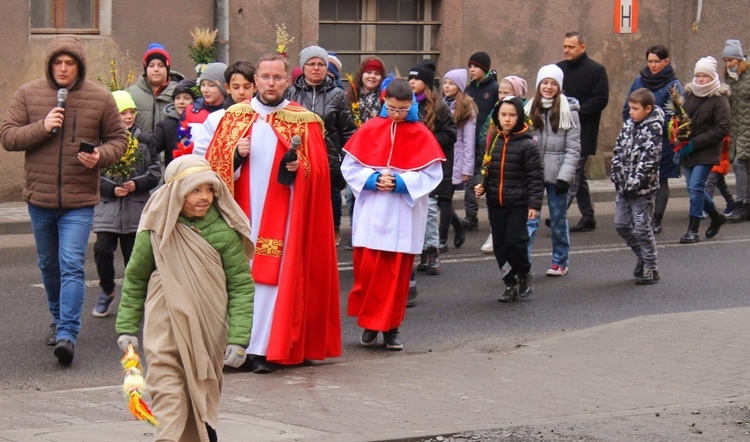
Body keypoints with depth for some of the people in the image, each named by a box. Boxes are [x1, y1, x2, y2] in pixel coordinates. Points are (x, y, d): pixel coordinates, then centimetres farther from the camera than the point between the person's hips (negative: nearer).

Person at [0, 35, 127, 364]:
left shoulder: (100, 98, -1)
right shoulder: (28, 94, 1)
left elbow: (118, 139, 6)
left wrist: (101, 156, -15)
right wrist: (41, 127, -18)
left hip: (80, 201, -3)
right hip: (39, 198, 3)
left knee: (71, 266, -13)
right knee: (49, 265, 17)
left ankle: (68, 333, -17)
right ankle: (58, 318, 37)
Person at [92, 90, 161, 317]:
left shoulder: (143, 140, 3)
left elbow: (155, 172, 4)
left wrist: (136, 184, -12)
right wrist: (112, 189, -15)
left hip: (136, 207, 2)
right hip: (107, 207, -1)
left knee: (133, 254, 7)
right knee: (102, 250, -10)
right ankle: (107, 291, 13)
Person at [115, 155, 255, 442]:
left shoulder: (224, 229, -6)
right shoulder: (157, 228, -4)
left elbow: (241, 285, -4)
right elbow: (135, 279, 9)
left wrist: (238, 337, -10)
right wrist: (127, 327, 8)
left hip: (209, 332, 1)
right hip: (165, 329, -1)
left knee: (204, 400, 13)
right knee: (168, 397, -10)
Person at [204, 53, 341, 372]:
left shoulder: (304, 122, 3)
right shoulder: (235, 117, 10)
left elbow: (319, 171, 0)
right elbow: (213, 163, 8)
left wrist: (299, 167, -19)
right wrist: (236, 156, -11)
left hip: (281, 214, -2)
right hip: (242, 211, 2)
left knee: (273, 277, -6)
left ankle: (265, 349, -3)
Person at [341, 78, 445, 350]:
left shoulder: (422, 135, 1)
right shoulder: (369, 130, 3)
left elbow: (432, 175, -3)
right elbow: (349, 167, 3)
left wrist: (400, 183, -16)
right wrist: (373, 180, -14)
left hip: (403, 218, -1)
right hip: (371, 215, 1)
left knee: (397, 273, 1)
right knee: (367, 270, -1)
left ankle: (390, 327, 11)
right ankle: (369, 324, 13)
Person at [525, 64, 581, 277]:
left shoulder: (569, 111, -4)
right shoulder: (529, 109, 6)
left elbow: (573, 148, -6)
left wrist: (565, 176, -13)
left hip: (556, 175, -2)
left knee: (558, 220, 9)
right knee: (529, 219, -5)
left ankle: (560, 262, 22)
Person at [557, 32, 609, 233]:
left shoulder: (596, 70, -4)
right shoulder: (559, 68, 13)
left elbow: (601, 99, -10)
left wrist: (576, 112, -19)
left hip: (583, 131, -6)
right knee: (578, 175, 12)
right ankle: (588, 218, 18)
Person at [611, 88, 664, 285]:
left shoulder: (653, 128, -12)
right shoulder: (628, 124, 9)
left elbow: (650, 158, -18)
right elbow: (618, 150, 11)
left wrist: (635, 181, -21)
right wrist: (617, 175, 1)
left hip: (643, 188, -7)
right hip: (623, 187, 7)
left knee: (642, 227, -2)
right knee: (621, 224, 11)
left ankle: (650, 268, 8)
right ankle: (642, 256, 29)